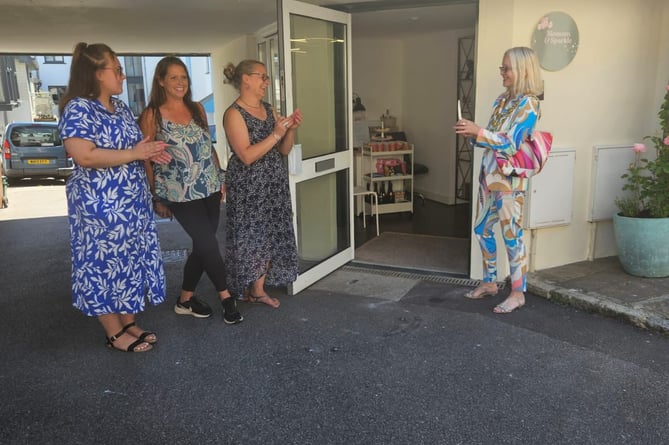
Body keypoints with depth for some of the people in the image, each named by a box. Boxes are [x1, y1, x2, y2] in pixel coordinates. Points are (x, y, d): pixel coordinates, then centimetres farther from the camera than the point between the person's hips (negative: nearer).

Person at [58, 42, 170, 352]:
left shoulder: (120, 107, 12)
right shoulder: (78, 108, -15)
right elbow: (84, 156, -26)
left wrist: (150, 152, 2)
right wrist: (134, 154, -21)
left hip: (132, 201, 9)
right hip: (99, 205, -9)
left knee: (131, 260, 14)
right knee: (105, 263, 2)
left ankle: (128, 323, 28)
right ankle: (115, 334, 15)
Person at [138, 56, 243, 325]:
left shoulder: (197, 109, 10)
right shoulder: (152, 115, -5)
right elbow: (146, 158, -5)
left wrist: (220, 179, 11)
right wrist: (157, 198, -6)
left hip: (210, 189, 6)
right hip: (180, 193, -6)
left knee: (202, 245, 9)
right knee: (208, 243, -5)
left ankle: (186, 299, 24)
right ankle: (226, 298, 10)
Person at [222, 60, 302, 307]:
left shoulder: (269, 110, 10)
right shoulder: (234, 114, -11)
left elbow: (284, 150, 12)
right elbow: (246, 156, -19)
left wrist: (291, 129, -4)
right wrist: (276, 134, -20)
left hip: (274, 185, 7)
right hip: (248, 188, -7)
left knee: (270, 236, 9)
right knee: (251, 238, 0)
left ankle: (259, 290, 20)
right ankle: (246, 290, 17)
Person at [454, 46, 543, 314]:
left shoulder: (528, 104, -13)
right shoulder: (502, 100, 12)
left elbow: (510, 144, -20)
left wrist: (478, 131, -26)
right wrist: (473, 134, -4)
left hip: (509, 179, -8)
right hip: (488, 175, 9)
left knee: (511, 235, -1)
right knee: (482, 230, 13)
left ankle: (518, 293, 13)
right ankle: (490, 282, 28)